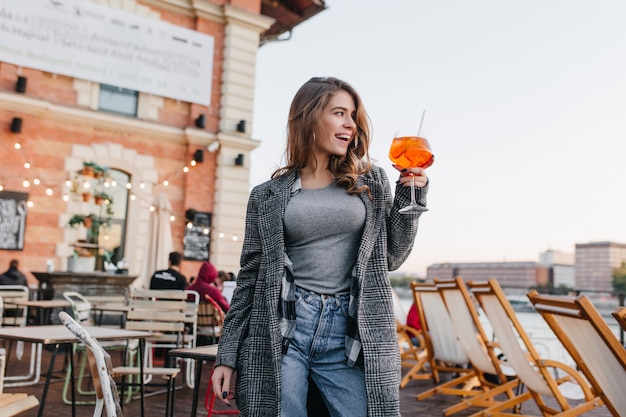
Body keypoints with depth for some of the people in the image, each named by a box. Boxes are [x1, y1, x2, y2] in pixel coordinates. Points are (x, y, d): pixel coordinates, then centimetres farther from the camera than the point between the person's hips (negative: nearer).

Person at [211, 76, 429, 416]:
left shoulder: (371, 183, 10)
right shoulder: (268, 195, 5)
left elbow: (390, 257, 10)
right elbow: (250, 275, 6)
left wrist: (411, 195, 1)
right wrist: (227, 356, 3)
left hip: (351, 335, 1)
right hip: (281, 332, -1)